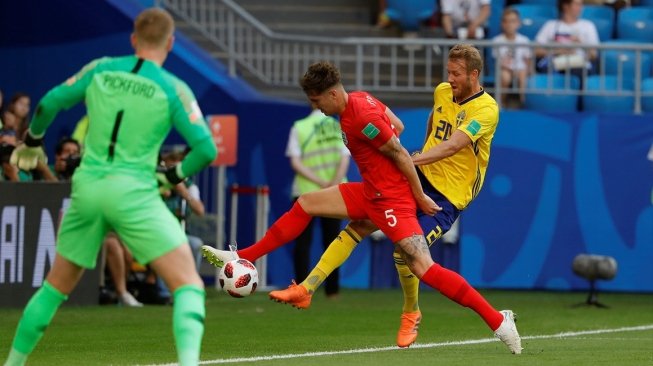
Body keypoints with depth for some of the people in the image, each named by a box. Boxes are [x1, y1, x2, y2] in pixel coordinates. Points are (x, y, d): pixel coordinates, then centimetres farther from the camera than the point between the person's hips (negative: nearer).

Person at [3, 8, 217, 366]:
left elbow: (49, 103, 11)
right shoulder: (173, 89, -3)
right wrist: (175, 175, 12)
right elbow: (205, 149, -7)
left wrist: (32, 141, 30)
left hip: (87, 188, 4)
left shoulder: (101, 70, 7)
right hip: (133, 192, -4)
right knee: (187, 284, -5)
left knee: (56, 286, 21)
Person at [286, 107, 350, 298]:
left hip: (305, 192, -1)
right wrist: (334, 183, -15)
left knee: (302, 241, 3)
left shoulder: (299, 128, 0)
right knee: (331, 240, 10)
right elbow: (344, 160, -9)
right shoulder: (340, 128, 2)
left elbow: (295, 163, -8)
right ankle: (332, 289, 9)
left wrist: (320, 182, -12)